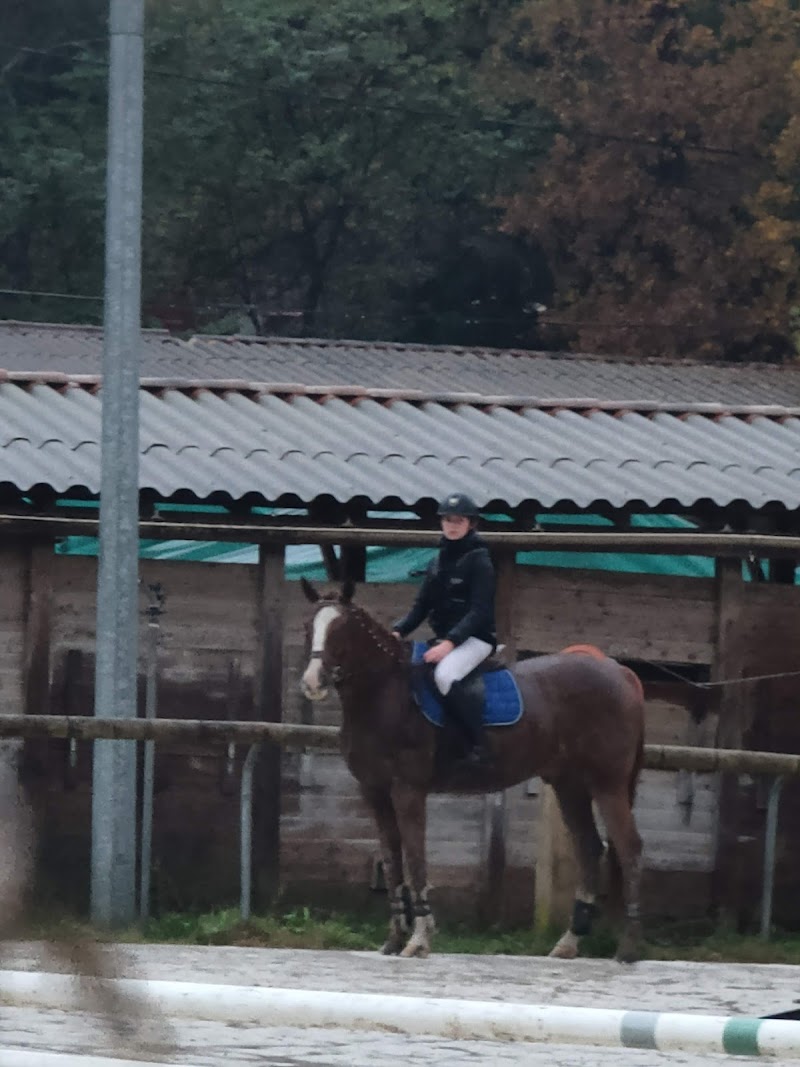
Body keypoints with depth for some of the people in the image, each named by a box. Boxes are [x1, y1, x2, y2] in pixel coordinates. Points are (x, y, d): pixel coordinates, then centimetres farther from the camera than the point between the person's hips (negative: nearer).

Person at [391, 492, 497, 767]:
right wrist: (398, 631, -5)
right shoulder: (438, 563, 14)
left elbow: (479, 611, -16)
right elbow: (421, 607, 14)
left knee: (445, 674, -35)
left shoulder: (478, 561, -8)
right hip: (444, 639, 9)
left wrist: (450, 642, -27)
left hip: (475, 638, -9)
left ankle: (478, 744, -31)